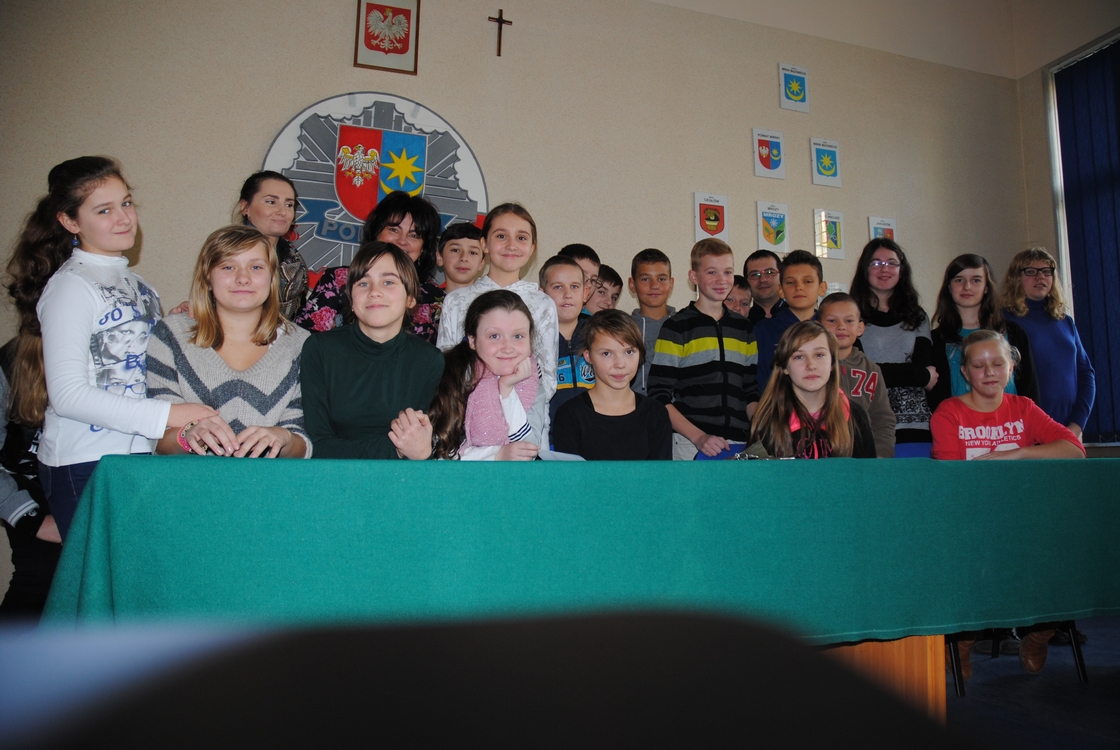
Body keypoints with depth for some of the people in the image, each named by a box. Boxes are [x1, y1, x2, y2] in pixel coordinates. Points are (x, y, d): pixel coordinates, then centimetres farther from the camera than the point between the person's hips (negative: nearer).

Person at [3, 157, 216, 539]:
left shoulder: (133, 281, 13)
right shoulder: (71, 286, -9)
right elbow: (68, 395, -17)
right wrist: (167, 415, -23)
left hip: (140, 456, 7)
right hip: (85, 467, -6)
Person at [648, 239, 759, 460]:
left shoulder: (744, 328, 14)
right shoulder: (675, 328, -1)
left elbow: (751, 392, 17)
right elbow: (660, 398, -6)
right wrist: (699, 437, -16)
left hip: (740, 445, 4)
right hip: (690, 445, -4)